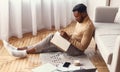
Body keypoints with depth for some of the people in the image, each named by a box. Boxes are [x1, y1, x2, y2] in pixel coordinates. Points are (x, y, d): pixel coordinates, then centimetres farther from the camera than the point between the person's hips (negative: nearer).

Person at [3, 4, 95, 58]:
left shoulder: (88, 26, -23)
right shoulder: (80, 21, 8)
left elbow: (82, 47, -25)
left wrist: (68, 38, -24)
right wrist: (67, 36, -3)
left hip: (76, 50, -9)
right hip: (71, 44, 9)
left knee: (51, 37, -18)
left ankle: (24, 52, -14)